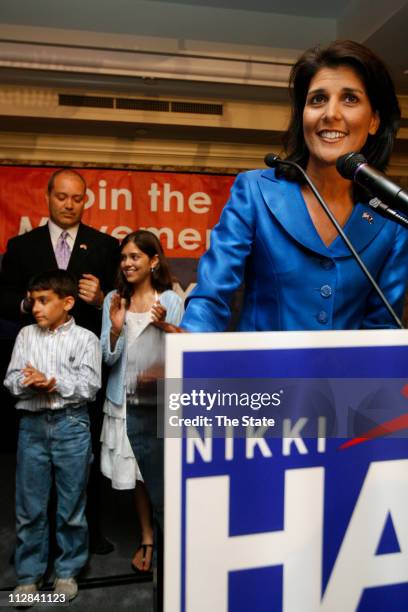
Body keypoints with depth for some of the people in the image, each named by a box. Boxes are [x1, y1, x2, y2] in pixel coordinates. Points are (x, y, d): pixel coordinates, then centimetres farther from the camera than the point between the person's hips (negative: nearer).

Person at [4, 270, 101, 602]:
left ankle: (67, 571, 29)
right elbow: (11, 379, 3)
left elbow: (90, 387, -9)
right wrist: (29, 383, -17)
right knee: (29, 506, 11)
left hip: (71, 425, -2)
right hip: (32, 424, 3)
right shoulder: (26, 334, 7)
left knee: (72, 504, 10)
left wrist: (54, 384, -19)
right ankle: (29, 574, 28)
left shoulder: (85, 338, -3)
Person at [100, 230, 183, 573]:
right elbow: (109, 358, -1)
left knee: (162, 473, 1)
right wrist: (116, 327, -18)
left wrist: (163, 325, -22)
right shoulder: (114, 300, 2)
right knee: (137, 474, 14)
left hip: (162, 401, -2)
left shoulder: (171, 301, -5)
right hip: (127, 400, 3)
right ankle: (147, 539, 32)